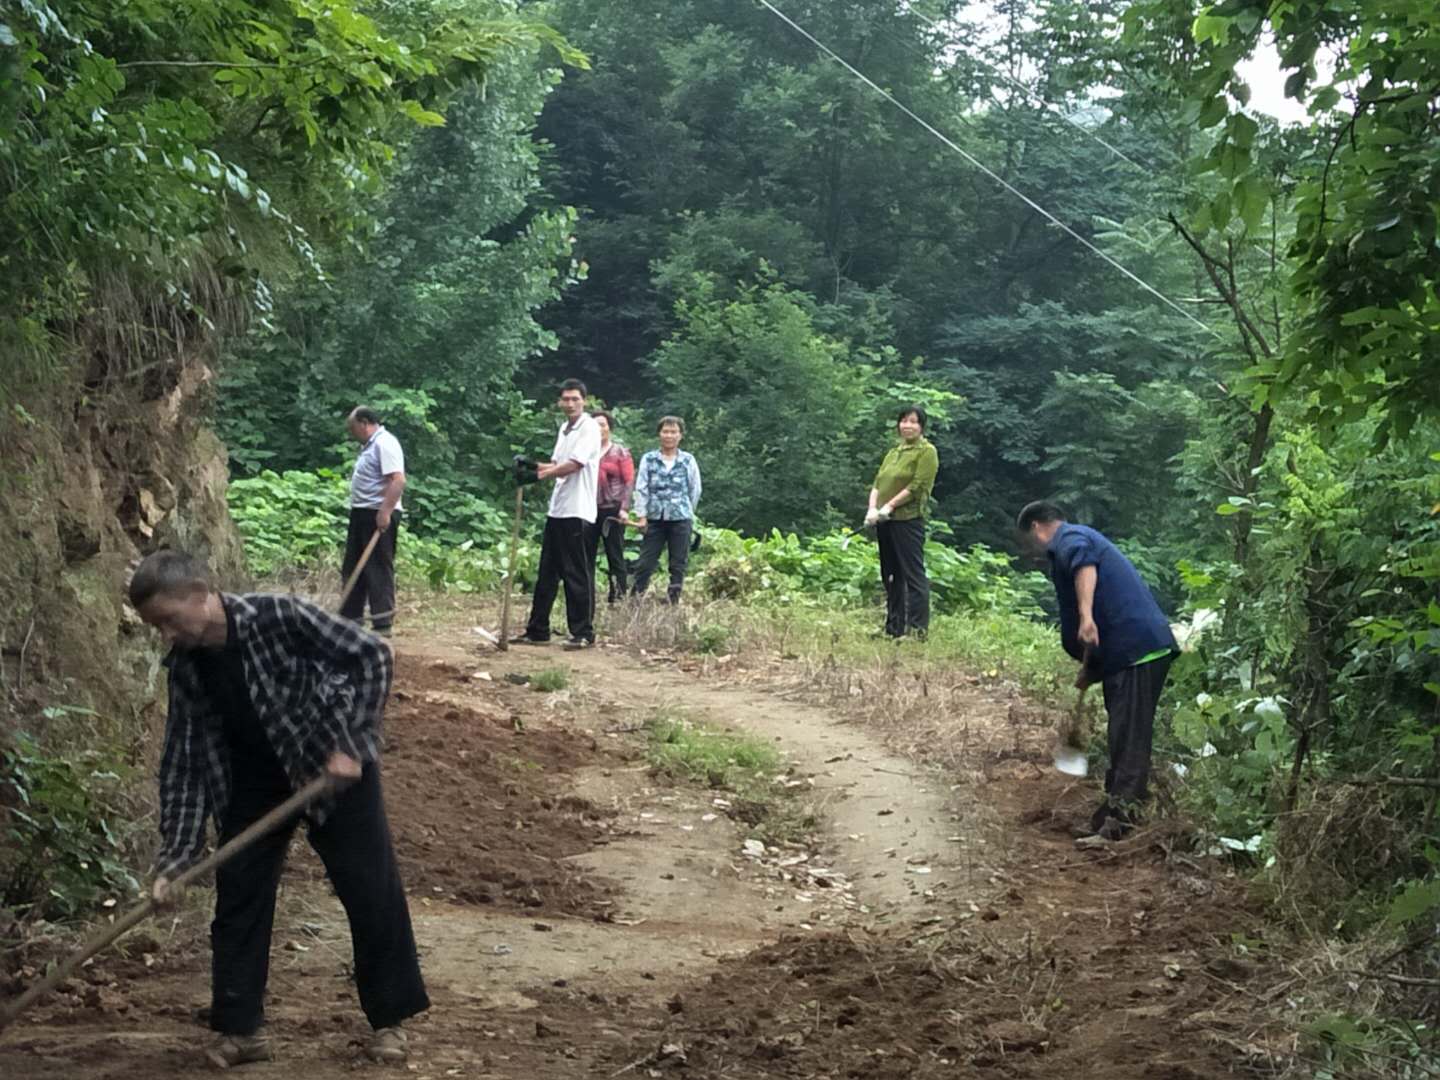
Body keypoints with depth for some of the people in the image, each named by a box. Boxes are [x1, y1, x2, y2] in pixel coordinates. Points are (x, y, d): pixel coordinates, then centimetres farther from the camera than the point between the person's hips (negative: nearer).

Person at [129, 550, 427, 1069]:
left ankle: (389, 1019, 16)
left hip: (333, 766, -5)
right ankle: (240, 1028, 16)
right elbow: (182, 763, -5)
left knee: (372, 892, 1)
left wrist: (349, 743, -24)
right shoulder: (183, 665, -10)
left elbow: (371, 655, -21)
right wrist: (173, 860, -10)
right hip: (253, 780, 5)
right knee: (237, 897, 4)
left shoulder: (278, 616, -26)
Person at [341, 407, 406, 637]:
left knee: (379, 570, -8)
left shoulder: (385, 444, -13)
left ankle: (383, 624, -6)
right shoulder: (370, 445, 20)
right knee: (353, 568, 16)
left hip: (379, 516, -11)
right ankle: (351, 618, 25)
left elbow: (398, 480, -24)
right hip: (362, 514, 11)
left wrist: (385, 512, -28)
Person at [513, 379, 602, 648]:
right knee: (547, 573, 11)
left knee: (578, 575, -3)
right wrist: (535, 466, 0)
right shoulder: (564, 429, 17)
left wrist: (543, 473, -10)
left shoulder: (589, 428, -9)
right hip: (557, 509, 9)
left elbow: (573, 465, -18)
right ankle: (537, 630, 17)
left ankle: (583, 633, 3)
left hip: (578, 512, -9)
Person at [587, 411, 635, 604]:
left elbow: (629, 482, -1)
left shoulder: (621, 453, 5)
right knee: (586, 556, 2)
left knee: (615, 556, 0)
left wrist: (624, 508, -13)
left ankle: (618, 598, 3)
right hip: (590, 510, 3)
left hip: (612, 510, -3)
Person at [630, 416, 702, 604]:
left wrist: (687, 511, 10)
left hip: (680, 519, 0)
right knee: (645, 562, 0)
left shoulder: (688, 460, 3)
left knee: (678, 564, 4)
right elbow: (641, 488, 1)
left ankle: (673, 601, 11)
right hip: (655, 518, 0)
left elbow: (695, 490, 10)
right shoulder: (648, 459, 3)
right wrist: (642, 516, -5)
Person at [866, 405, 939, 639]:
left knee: (913, 574, -9)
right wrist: (872, 508, -3)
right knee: (890, 575, 12)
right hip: (885, 523, 8)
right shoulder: (893, 452, 20)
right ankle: (893, 627, 19)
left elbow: (917, 486, -13)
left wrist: (888, 506, -16)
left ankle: (918, 629, -10)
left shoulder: (926, 452, -3)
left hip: (909, 521, -8)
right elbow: (877, 483, 15)